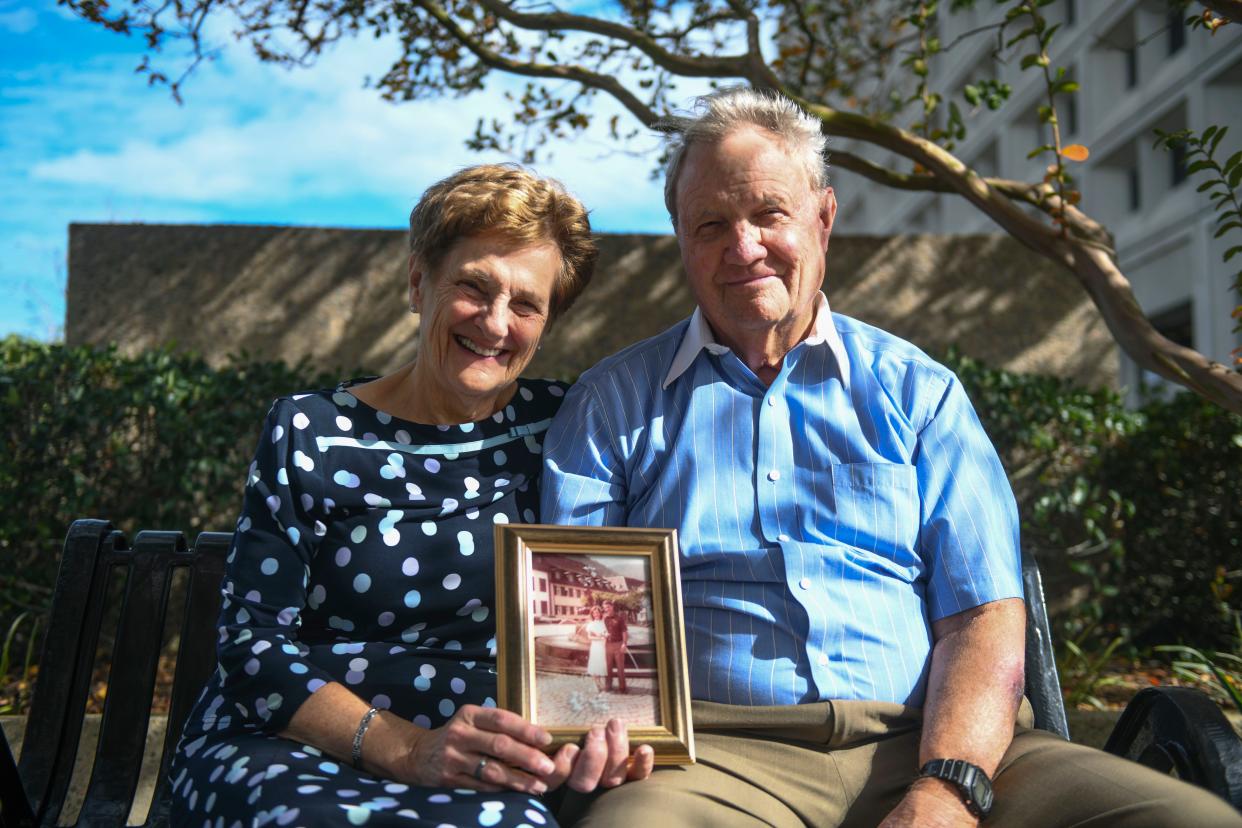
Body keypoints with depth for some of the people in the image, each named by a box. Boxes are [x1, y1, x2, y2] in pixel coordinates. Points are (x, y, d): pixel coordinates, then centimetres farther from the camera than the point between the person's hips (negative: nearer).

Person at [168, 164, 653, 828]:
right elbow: (253, 645, -4)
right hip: (288, 750, 0)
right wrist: (407, 750, -20)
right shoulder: (309, 436, 3)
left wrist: (600, 725, -15)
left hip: (490, 773, 1)